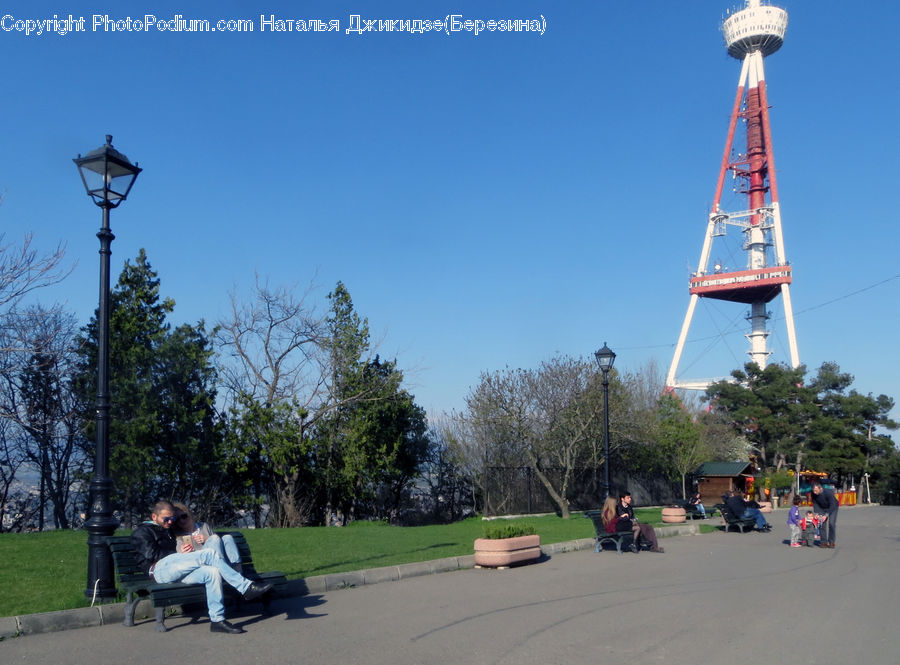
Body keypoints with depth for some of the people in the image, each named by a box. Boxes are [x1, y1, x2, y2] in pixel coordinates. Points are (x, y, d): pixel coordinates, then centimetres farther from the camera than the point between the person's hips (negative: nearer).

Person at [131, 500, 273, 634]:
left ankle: (217, 619, -25)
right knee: (209, 554, -24)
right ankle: (246, 587, -26)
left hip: (177, 573, 7)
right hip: (160, 568, -7)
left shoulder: (168, 531, 36)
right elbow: (151, 554, -4)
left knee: (212, 572, -23)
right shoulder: (142, 532, 13)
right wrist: (179, 553, -1)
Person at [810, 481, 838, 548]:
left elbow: (832, 506, -32)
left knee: (831, 523, -17)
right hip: (822, 508, 4)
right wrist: (817, 513, -25)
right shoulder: (813, 494, -22)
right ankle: (823, 542, -1)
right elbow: (815, 504, -10)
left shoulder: (828, 492, -37)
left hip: (833, 508, -4)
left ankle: (831, 542, -8)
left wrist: (826, 515, -38)